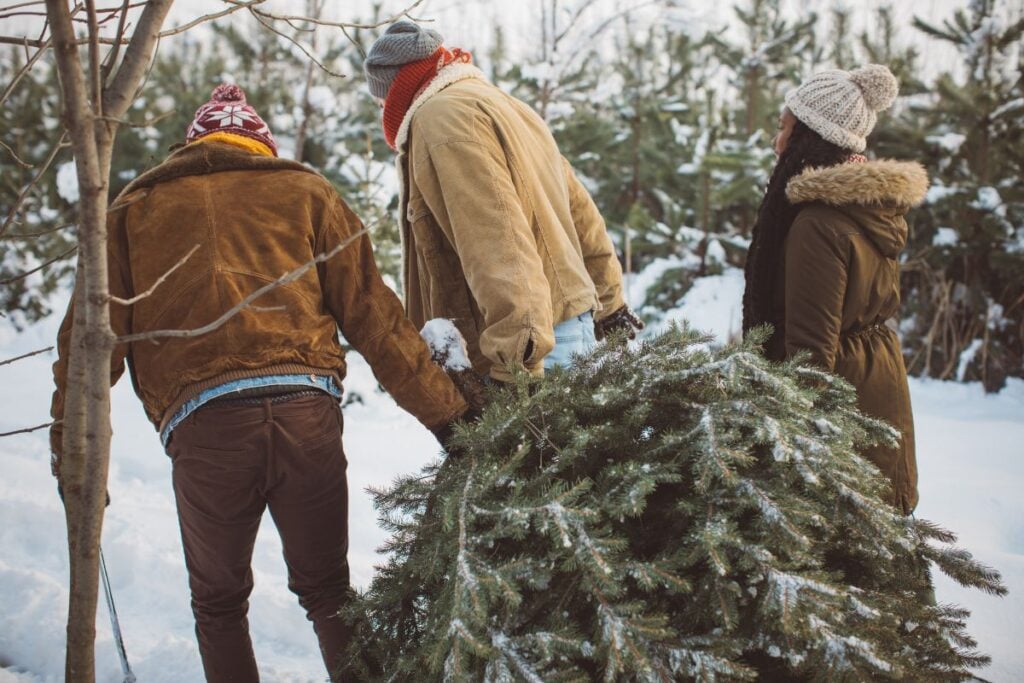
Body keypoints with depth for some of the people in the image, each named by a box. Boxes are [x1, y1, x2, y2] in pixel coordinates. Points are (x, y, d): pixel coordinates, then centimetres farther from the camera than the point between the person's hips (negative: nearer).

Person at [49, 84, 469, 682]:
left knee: (218, 603, 18)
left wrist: (72, 454, 19)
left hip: (204, 425, 0)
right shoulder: (306, 192, 17)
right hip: (307, 412, 1)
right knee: (326, 590, 18)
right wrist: (446, 410, 14)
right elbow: (373, 316, 11)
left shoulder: (136, 207, 18)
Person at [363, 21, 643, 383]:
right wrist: (609, 305, 28)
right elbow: (581, 214, 23)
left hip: (529, 351, -10)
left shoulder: (441, 116, -10)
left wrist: (521, 358, -29)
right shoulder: (499, 104, 21)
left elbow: (497, 244, -23)